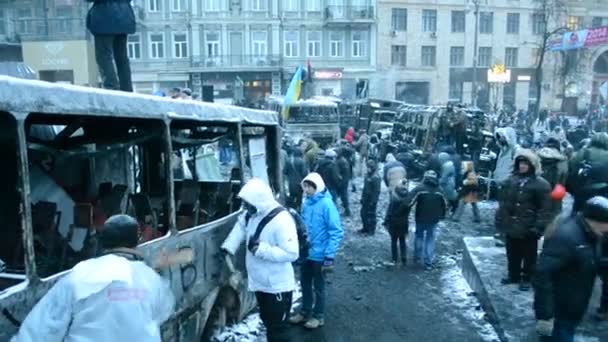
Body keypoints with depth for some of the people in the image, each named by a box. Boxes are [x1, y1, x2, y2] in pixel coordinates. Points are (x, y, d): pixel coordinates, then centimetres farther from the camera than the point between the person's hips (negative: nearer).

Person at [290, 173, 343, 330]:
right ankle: (305, 311, 39)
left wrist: (329, 255, -22)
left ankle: (318, 316, 30)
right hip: (305, 252, 6)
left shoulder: (326, 204, -20)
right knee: (305, 284, 20)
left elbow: (336, 232, -20)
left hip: (319, 254, -6)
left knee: (318, 286, 12)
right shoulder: (306, 203, 0)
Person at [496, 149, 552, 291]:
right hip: (511, 226, 6)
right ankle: (513, 275, 35)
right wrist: (500, 219, 10)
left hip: (528, 228, -6)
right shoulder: (511, 180, 6)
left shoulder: (540, 184, -13)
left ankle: (527, 279, 25)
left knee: (528, 255, 10)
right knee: (512, 253, 19)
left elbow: (545, 209, -14)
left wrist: (539, 226, -19)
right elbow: (503, 201, 13)